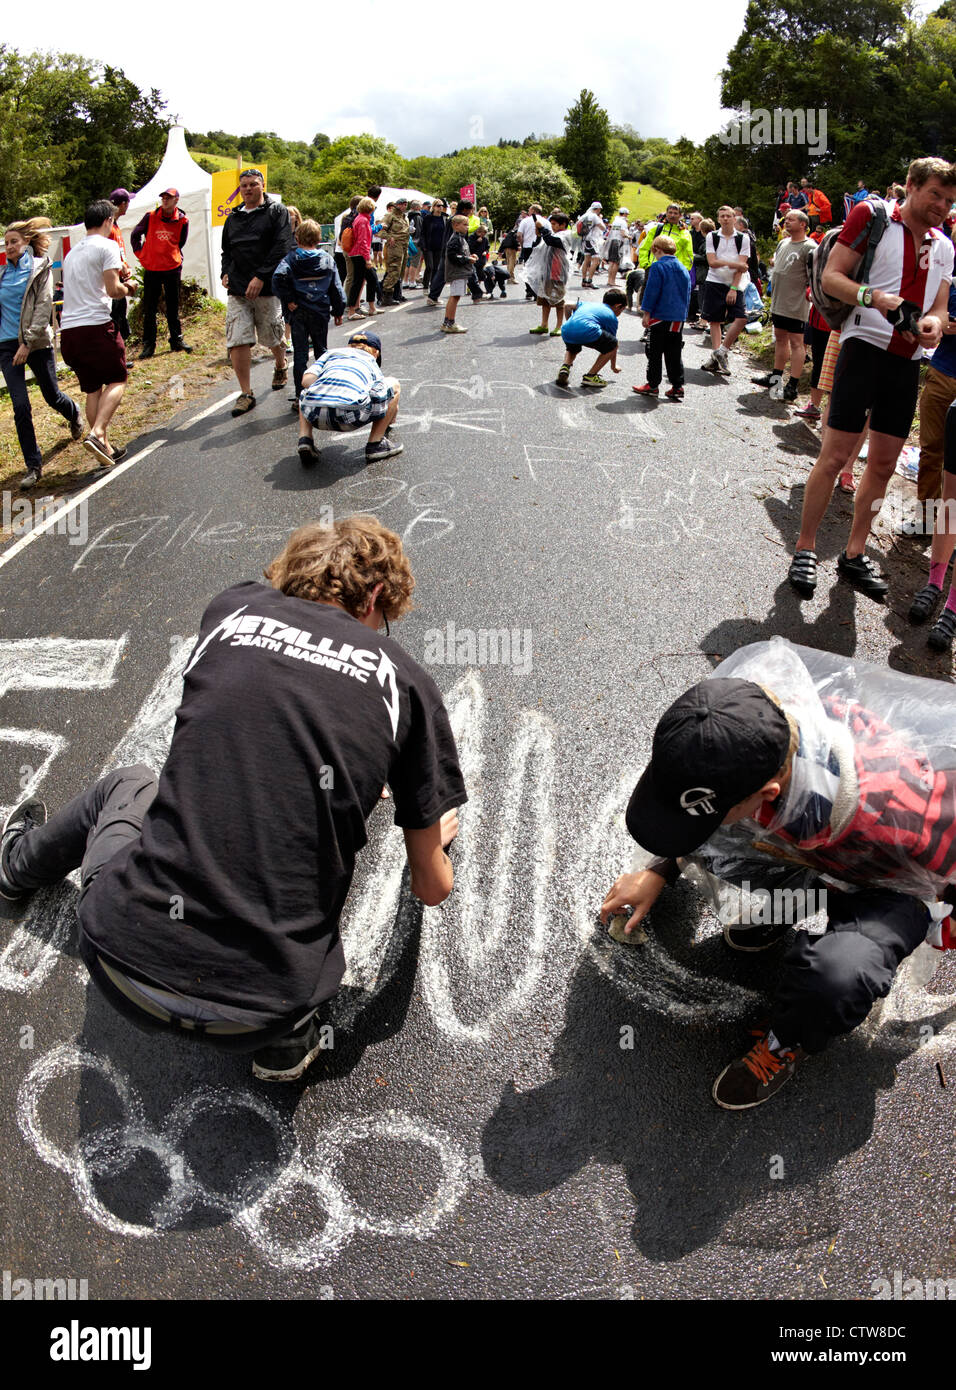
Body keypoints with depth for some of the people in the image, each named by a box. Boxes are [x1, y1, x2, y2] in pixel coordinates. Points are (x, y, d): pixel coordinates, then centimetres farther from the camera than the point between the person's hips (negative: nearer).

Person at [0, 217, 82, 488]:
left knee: (52, 397, 12)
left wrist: (28, 342, -17)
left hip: (37, 342, -3)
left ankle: (74, 414, 51)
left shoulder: (40, 268, -2)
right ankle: (33, 466, -1)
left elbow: (43, 308, -10)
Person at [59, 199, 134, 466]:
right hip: (96, 325, -7)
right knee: (117, 380, 3)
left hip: (68, 330, 7)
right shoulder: (106, 246, -2)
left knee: (92, 389, 12)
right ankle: (97, 433, -18)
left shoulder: (72, 252, 22)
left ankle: (104, 448, 10)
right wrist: (127, 288, 10)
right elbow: (113, 289, -11)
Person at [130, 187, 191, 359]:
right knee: (149, 308, 2)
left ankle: (176, 341, 18)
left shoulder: (182, 220, 1)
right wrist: (139, 254, 4)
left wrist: (173, 257, 12)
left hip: (173, 268, 0)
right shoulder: (150, 217, -1)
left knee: (173, 307, 9)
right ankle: (148, 344, 7)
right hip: (151, 268, 0)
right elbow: (135, 235, 10)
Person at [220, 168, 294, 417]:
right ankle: (246, 394, -4)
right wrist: (226, 273, 8)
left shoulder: (276, 211, 2)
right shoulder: (233, 217, 17)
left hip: (267, 287, -3)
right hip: (238, 290, 4)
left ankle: (281, 368, 42)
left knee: (272, 337, 8)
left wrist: (261, 277, -17)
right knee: (237, 341, -9)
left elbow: (282, 247, -9)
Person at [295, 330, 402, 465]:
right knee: (394, 385, 24)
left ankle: (305, 438, 16)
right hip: (352, 415, -2)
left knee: (306, 393, 42)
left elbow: (306, 380, 15)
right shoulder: (372, 363, 30)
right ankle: (376, 444, 15)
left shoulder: (331, 353, 31)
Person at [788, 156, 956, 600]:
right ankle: (804, 550, 1)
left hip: (908, 361, 6)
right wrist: (874, 297, -23)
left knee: (883, 464, 6)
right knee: (834, 456, -9)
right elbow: (831, 278, -6)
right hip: (865, 346, -6)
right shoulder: (872, 217, 1)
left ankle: (854, 555, 16)